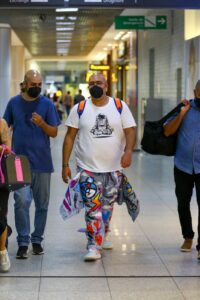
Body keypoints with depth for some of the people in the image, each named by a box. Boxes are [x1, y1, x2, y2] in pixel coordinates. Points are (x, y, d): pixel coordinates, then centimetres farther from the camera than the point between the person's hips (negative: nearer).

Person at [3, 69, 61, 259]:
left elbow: (54, 132, 0)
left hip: (42, 162, 1)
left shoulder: (47, 104, 1)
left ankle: (37, 240, 21)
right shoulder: (14, 103, 4)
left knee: (42, 204, 8)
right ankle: (23, 242, -4)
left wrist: (42, 124, -19)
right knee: (22, 201, -11)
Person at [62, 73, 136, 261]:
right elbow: (70, 137, 0)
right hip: (88, 168, -2)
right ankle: (94, 246, -4)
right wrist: (65, 165, -4)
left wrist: (128, 151, -24)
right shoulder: (79, 109, -1)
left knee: (108, 204, 18)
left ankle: (104, 234, 40)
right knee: (93, 207, -8)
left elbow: (130, 131, -4)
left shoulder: (120, 106, 1)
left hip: (114, 167, 2)